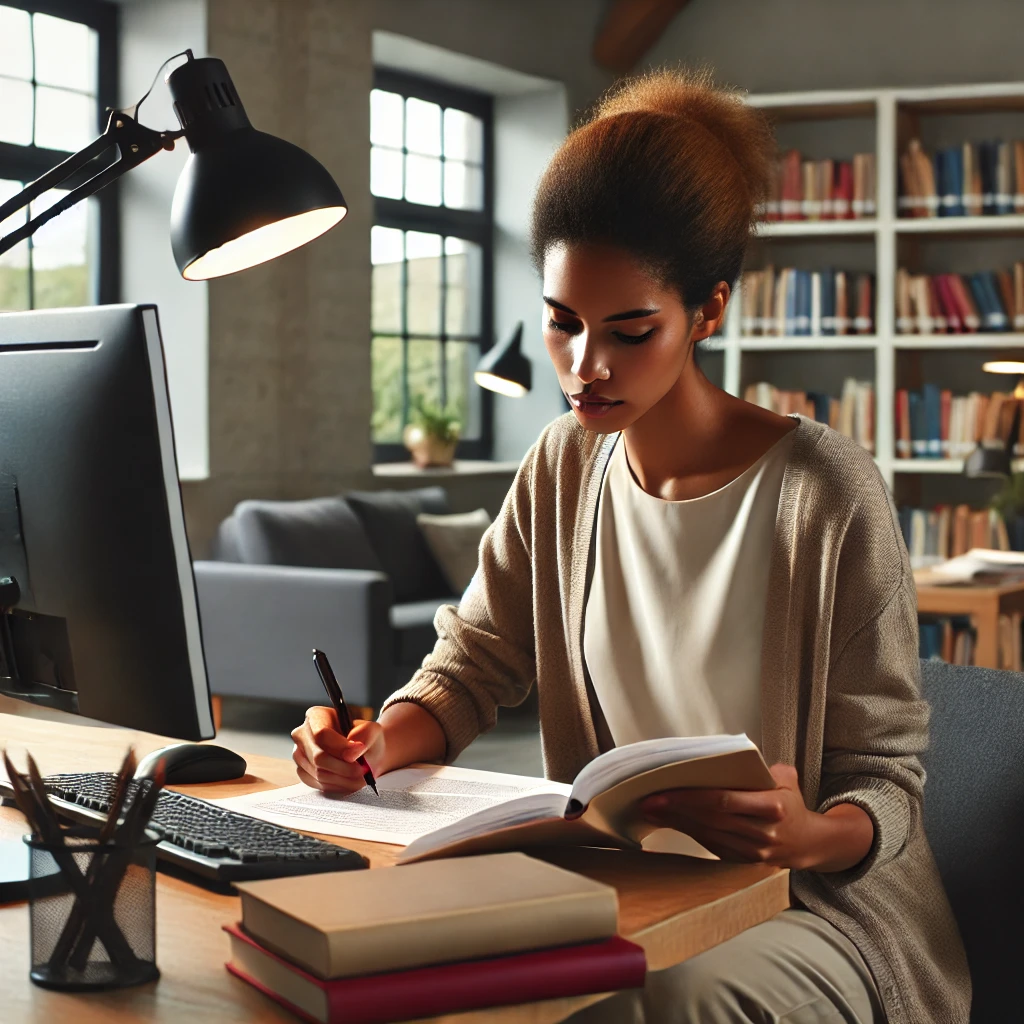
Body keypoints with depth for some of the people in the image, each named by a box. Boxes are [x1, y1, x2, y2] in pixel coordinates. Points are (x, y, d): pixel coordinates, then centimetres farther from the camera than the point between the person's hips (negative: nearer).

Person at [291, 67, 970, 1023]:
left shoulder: (828, 494, -16)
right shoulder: (562, 467, 4)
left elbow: (884, 784, -12)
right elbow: (472, 665, 7)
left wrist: (810, 835, -35)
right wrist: (378, 745, -15)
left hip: (819, 905, -5)